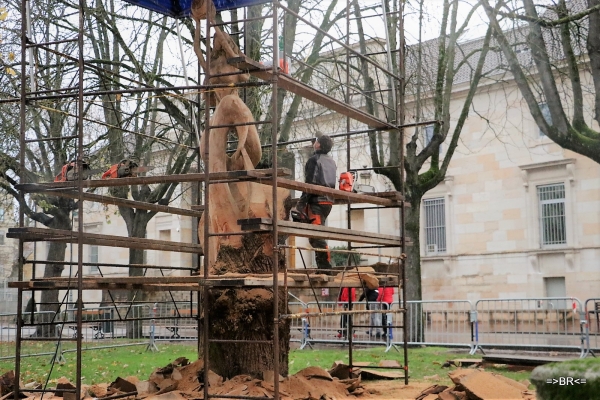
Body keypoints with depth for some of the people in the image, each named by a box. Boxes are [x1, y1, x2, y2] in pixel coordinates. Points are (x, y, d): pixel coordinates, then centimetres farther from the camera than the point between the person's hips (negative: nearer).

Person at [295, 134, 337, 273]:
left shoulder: (314, 160, -8)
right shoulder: (332, 162, 18)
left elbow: (310, 183, -15)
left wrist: (301, 203, -14)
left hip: (316, 201, -9)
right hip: (328, 201, 9)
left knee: (317, 235, -11)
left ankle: (325, 266, -17)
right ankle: (322, 264, 13)